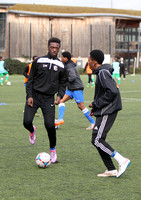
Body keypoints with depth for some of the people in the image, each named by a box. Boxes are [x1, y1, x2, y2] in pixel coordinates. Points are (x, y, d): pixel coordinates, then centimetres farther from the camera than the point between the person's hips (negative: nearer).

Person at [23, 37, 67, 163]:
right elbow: (30, 79, 4)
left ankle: (53, 150, 9)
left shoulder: (61, 66, 5)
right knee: (27, 122, -13)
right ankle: (32, 131, 27)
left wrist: (60, 96, -4)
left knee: (50, 125, -13)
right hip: (34, 96, 0)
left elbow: (62, 84, 14)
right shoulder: (39, 61, 1)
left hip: (49, 98, 0)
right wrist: (29, 95, -5)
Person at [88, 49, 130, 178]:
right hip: (104, 112, 10)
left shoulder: (103, 73, -15)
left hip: (108, 112, -10)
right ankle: (111, 170, 10)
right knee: (97, 140, 9)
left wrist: (95, 104, -15)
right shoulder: (101, 72, 16)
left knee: (97, 140, -12)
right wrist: (96, 108, 15)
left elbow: (112, 92, -23)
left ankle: (122, 161, -10)